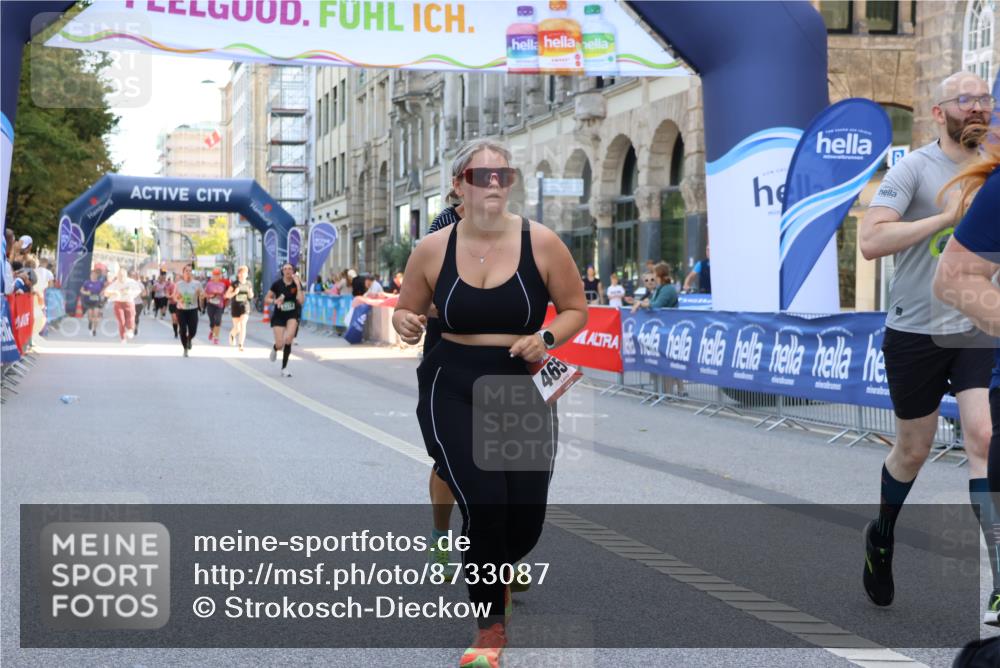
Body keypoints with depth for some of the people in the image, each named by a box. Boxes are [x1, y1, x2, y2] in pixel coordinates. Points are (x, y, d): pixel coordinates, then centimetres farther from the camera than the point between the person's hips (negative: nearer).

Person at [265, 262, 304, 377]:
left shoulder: (297, 284, -4)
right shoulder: (277, 284, -5)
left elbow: (301, 300, -18)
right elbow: (266, 299, 2)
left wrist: (298, 285, -22)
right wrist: (275, 301, -18)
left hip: (293, 315, 0)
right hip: (279, 316, 0)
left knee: (288, 339, -22)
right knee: (280, 344, -9)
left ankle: (284, 368, -2)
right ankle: (275, 348, 34)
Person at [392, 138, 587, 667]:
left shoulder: (541, 243, -6)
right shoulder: (432, 250, -3)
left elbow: (575, 310, 5)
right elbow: (405, 311, 12)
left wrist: (547, 338, -15)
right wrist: (405, 324, -12)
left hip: (523, 391, 1)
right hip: (452, 390, -1)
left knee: (526, 522, 1)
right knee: (484, 504, -18)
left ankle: (492, 572, 42)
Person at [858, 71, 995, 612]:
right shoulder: (914, 168, -8)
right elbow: (870, 241, -21)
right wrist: (947, 217, -23)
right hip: (916, 332, -3)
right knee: (913, 449, 11)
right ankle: (882, 537, 39)